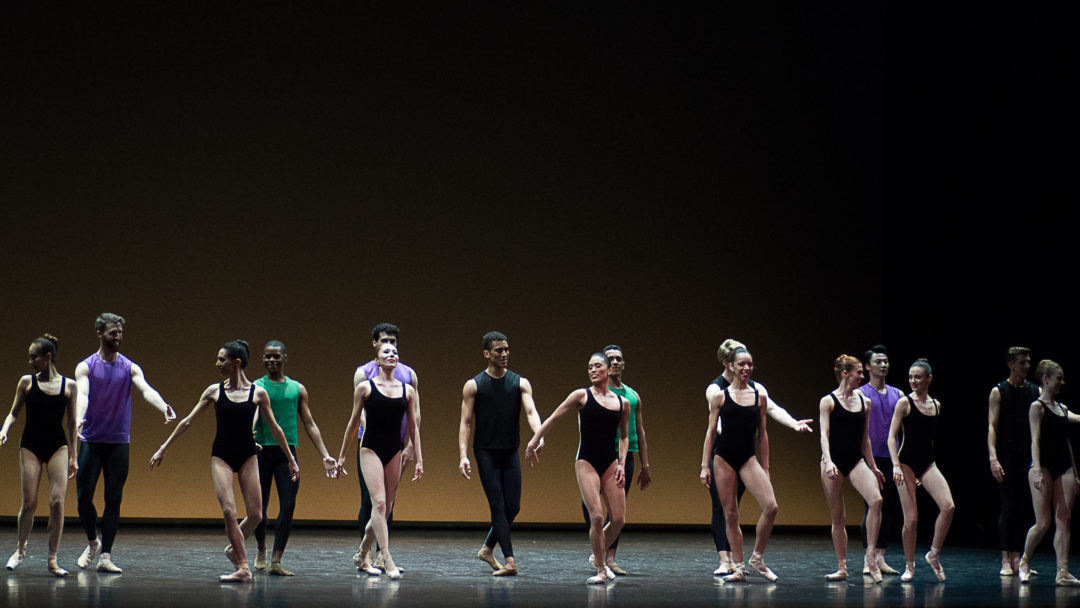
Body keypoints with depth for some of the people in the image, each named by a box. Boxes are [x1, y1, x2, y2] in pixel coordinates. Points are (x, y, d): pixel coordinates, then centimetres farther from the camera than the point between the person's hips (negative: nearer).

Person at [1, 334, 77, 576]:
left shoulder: (68, 385, 3)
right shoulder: (27, 382, 3)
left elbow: (71, 422, 8)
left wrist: (73, 456, 7)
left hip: (58, 447, 0)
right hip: (31, 446, 0)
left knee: (57, 502, -9)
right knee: (29, 503, -2)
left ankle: (52, 559, -1)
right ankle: (20, 549, 23)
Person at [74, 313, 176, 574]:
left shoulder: (130, 368, 4)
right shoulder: (85, 367, 0)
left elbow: (146, 390, -13)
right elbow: (82, 395, -17)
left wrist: (164, 408, -35)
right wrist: (79, 419, -38)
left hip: (119, 442, 1)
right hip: (91, 440, -1)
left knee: (114, 500, 0)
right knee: (84, 495, -2)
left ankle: (106, 557, 3)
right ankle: (93, 543, 23)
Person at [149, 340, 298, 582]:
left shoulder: (258, 393, -1)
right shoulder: (214, 391, 1)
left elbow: (274, 428, 7)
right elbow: (188, 421, 6)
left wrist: (291, 460, 11)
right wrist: (163, 448, 5)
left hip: (247, 455, 0)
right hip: (221, 455, 0)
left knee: (255, 515, -5)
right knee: (228, 511, -14)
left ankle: (234, 548, 25)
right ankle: (242, 568, -6)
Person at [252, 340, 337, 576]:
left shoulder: (297, 389, 12)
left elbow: (310, 425, 13)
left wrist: (325, 456, 6)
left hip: (287, 451, 1)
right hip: (262, 450, -1)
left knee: (288, 505, -8)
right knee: (260, 505, 4)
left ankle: (276, 561, -7)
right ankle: (261, 549, 31)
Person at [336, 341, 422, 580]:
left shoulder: (407, 390, 9)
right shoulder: (365, 388, 0)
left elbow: (413, 427, 12)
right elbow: (353, 423, 5)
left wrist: (419, 459, 7)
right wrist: (341, 456, 6)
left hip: (394, 453, 4)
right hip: (370, 450, -4)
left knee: (386, 508, 6)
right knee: (379, 502, -17)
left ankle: (363, 555, 25)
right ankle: (387, 561, -22)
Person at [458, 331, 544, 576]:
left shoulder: (520, 383, 5)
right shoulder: (474, 385, -1)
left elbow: (531, 412, -10)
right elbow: (465, 423, -3)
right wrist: (463, 455, -15)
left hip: (510, 453, 3)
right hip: (486, 453, -3)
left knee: (513, 507, 3)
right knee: (498, 506, -8)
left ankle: (487, 549, 25)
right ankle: (509, 561, -11)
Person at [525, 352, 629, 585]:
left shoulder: (622, 403, 9)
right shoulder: (582, 396, -1)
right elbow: (553, 417, 1)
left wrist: (622, 464, 7)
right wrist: (533, 442, -4)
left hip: (610, 464, 4)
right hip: (586, 463, -4)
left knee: (619, 519, -2)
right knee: (597, 517, -15)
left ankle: (597, 556, 24)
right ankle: (600, 570, -2)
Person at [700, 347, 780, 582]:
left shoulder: (759, 396, 7)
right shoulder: (720, 396, 2)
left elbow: (762, 433, 12)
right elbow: (711, 431, 3)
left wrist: (765, 468, 10)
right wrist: (705, 466, -2)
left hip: (748, 458, 1)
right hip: (723, 458, -1)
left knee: (771, 506, -16)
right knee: (730, 515, 2)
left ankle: (757, 558, 2)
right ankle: (739, 568, 11)